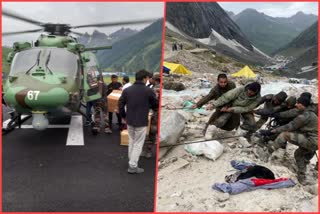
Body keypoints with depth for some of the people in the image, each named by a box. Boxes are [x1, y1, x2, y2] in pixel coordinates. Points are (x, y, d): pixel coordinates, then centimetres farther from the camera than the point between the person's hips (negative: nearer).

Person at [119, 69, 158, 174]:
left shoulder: (127, 90, 2)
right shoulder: (148, 91, -11)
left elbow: (121, 104, 5)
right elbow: (156, 105, -2)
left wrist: (124, 116, 17)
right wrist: (148, 105, 20)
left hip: (129, 121, 5)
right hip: (141, 123, -5)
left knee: (131, 142, 20)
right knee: (138, 144, 4)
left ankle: (132, 162, 30)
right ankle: (133, 166, 7)